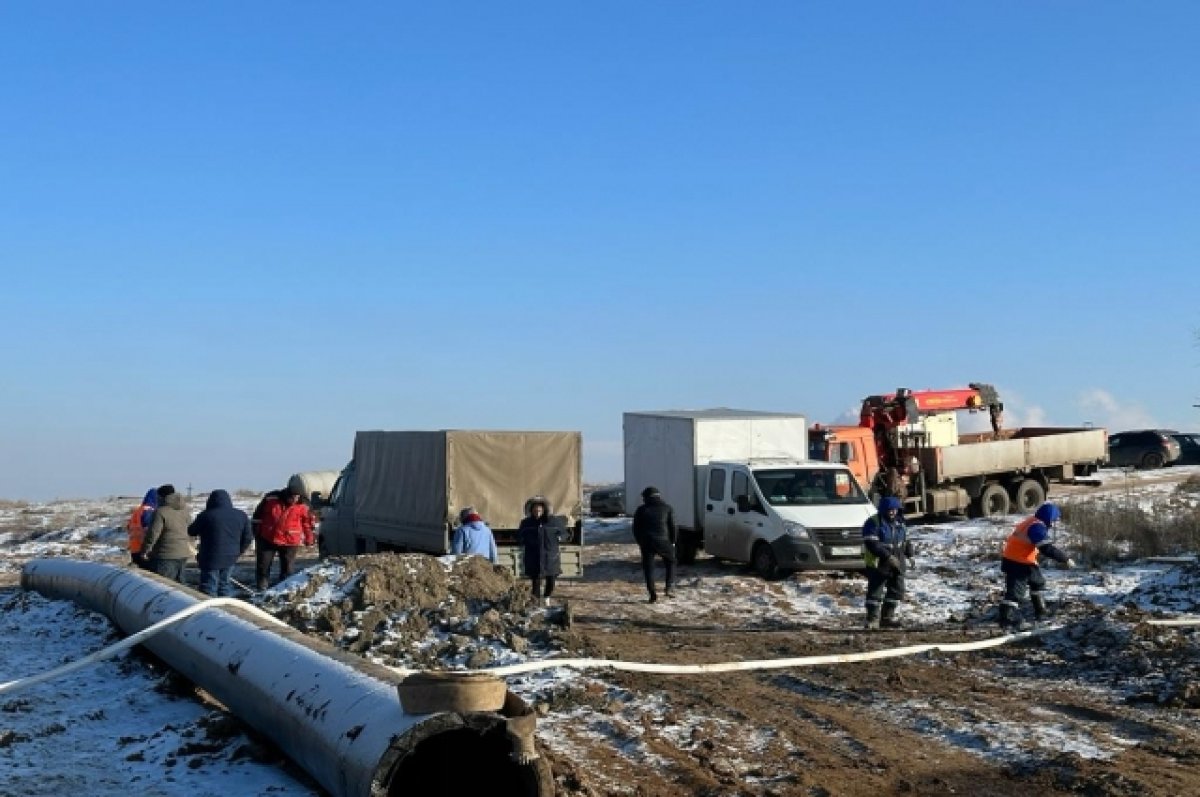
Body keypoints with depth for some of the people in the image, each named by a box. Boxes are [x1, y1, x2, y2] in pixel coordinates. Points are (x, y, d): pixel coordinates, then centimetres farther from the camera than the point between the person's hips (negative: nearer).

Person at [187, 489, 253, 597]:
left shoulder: (206, 515, -11)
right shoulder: (241, 515, 3)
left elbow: (192, 531, 2)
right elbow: (248, 538, 9)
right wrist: (238, 552, 19)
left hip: (211, 559, -5)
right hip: (230, 558, 5)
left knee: (209, 588, 2)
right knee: (225, 585, 16)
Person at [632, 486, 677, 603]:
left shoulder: (641, 510, 10)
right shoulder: (667, 508, 8)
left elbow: (636, 528, 11)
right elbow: (673, 527, 4)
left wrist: (640, 543, 22)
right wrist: (672, 542, 15)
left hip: (646, 543, 1)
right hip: (662, 542, -1)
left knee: (648, 568, 9)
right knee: (671, 562, 21)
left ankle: (652, 594, 2)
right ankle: (668, 589, 9)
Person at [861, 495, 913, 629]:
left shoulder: (899, 522, 9)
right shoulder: (873, 523, -14)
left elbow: (906, 540, 21)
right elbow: (872, 544, -23)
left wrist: (909, 554, 9)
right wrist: (888, 556, -29)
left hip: (897, 563, 7)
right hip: (878, 564, -7)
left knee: (897, 589, 11)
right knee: (875, 591, -6)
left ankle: (888, 616, 23)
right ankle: (872, 619, -2)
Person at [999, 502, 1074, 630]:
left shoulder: (1034, 522, 10)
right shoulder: (1037, 527, -22)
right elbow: (1047, 549, -29)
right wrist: (1066, 559, -24)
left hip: (1025, 561, 10)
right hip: (1016, 562, -10)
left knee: (1038, 582, 22)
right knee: (1016, 590, -11)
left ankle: (1040, 612, 33)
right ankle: (1007, 618, -17)